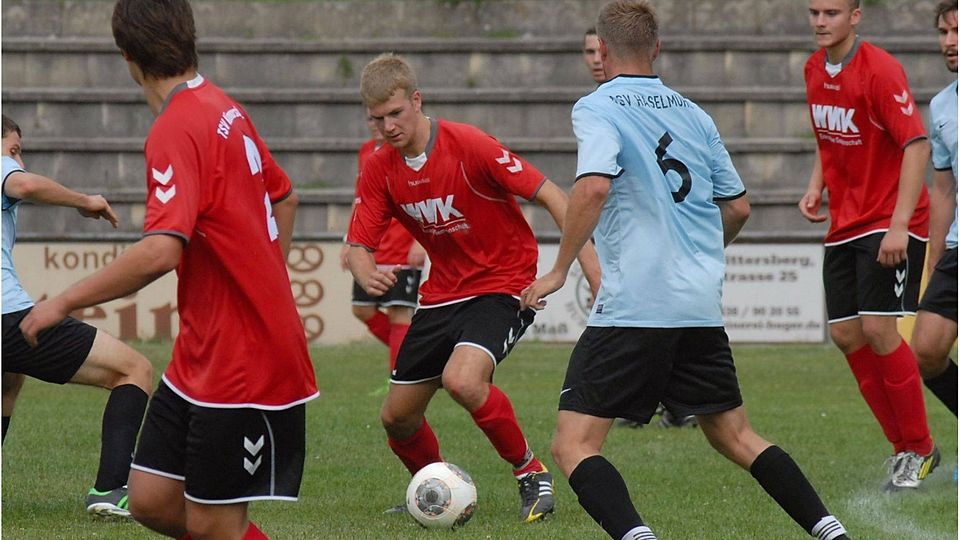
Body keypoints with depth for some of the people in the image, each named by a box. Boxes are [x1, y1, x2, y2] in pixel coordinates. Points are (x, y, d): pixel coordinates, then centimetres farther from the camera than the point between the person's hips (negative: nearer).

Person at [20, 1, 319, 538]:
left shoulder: (177, 131, -20)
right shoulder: (224, 109, 8)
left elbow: (158, 253, -32)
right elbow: (284, 197, 25)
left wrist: (64, 302, -23)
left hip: (242, 367, -9)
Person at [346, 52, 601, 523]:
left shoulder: (470, 146, -20)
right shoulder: (379, 171, -3)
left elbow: (549, 195, -18)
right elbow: (359, 245, -4)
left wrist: (589, 262, -28)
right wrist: (369, 276, -29)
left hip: (502, 285, -6)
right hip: (442, 294, 6)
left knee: (462, 380, -32)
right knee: (397, 416, 6)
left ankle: (532, 474, -11)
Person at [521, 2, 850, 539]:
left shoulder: (597, 108, -4)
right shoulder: (693, 113, 14)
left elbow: (594, 187, -21)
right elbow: (739, 206, 19)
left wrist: (559, 271, -13)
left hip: (633, 308, -6)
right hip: (702, 308, 6)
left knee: (574, 445, -5)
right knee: (736, 436, 20)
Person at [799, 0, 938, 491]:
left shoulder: (880, 70, -17)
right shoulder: (815, 69, 7)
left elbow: (917, 145, -19)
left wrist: (899, 225, -25)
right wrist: (816, 187, 5)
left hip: (890, 222, -8)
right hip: (844, 224, 8)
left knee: (878, 329, -15)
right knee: (846, 335, 2)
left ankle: (919, 450, -1)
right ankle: (905, 448, 12)